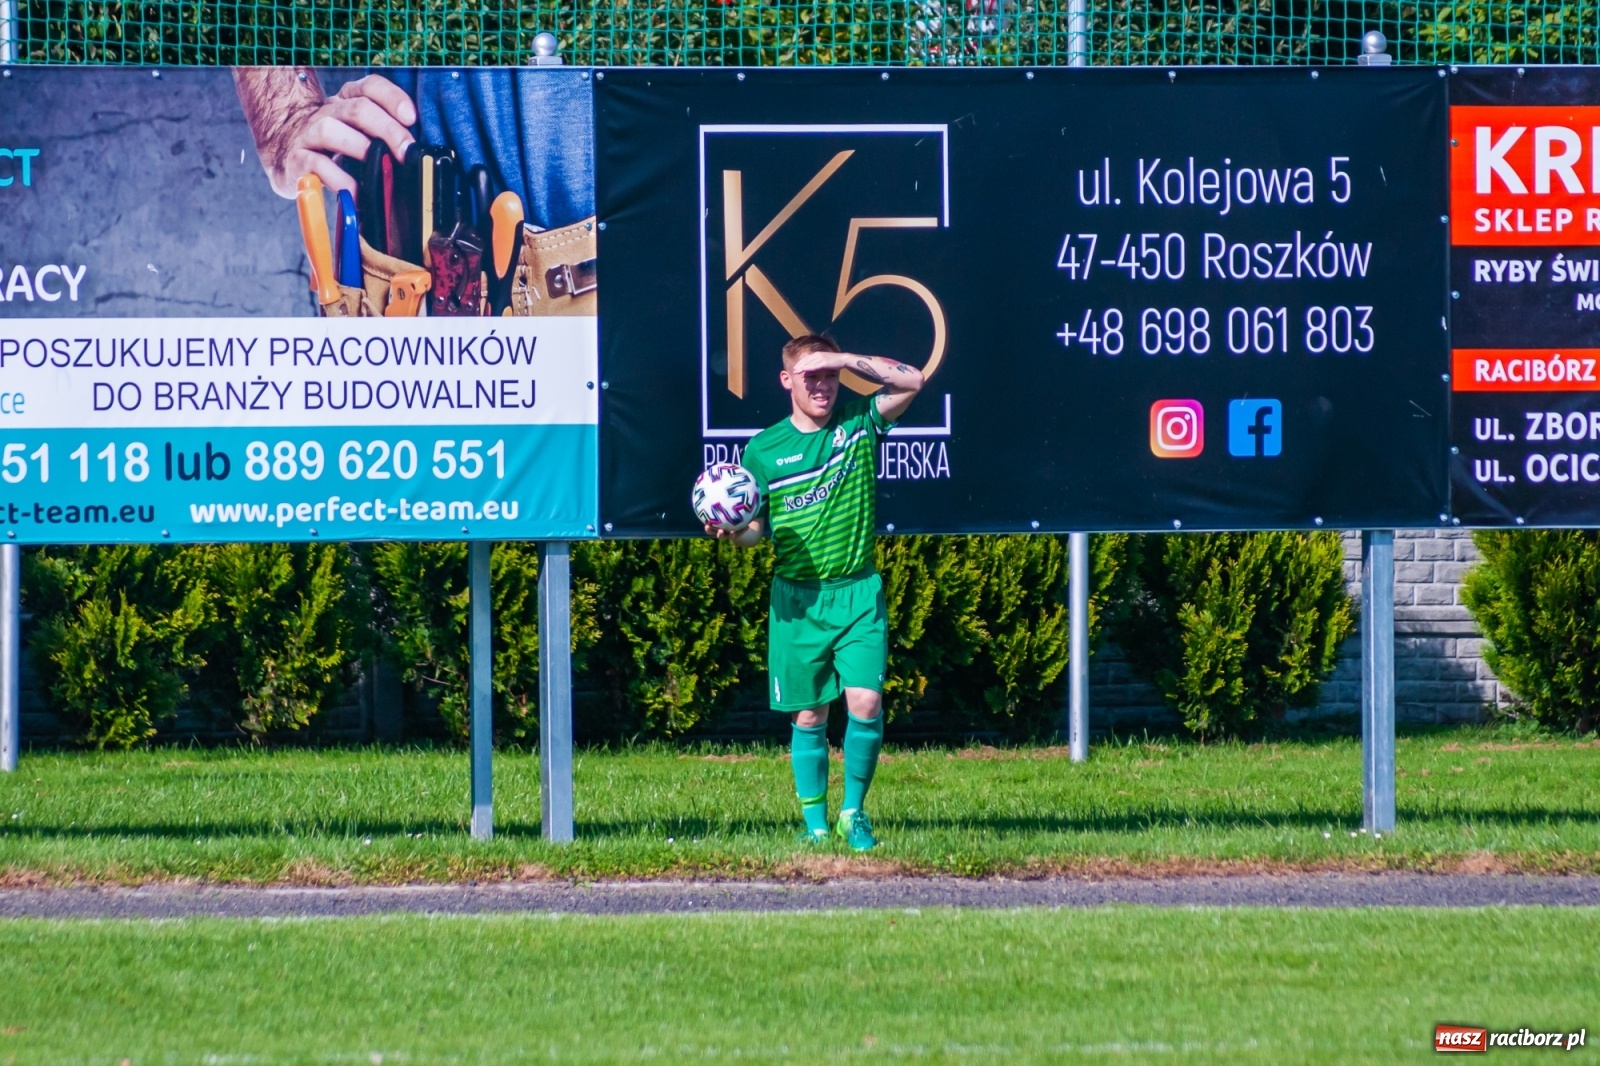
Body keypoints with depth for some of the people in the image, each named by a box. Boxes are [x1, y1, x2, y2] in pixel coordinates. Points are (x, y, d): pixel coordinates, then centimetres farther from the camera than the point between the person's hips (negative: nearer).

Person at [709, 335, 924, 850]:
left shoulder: (858, 422, 4)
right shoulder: (763, 449, 3)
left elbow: (911, 381, -6)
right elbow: (757, 527, 8)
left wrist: (845, 360, -13)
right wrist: (733, 533, -14)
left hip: (857, 592, 0)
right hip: (796, 597, 0)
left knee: (865, 702, -11)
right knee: (809, 715, 4)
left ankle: (854, 813, 5)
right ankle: (814, 822, 15)